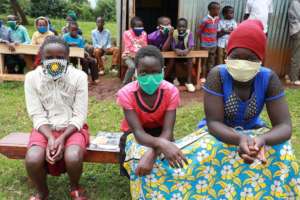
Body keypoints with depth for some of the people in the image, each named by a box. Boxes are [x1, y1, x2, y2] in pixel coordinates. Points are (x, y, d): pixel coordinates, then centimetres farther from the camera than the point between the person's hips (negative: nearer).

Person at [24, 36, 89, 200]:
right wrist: (50, 138, -22)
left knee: (73, 158, -31)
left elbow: (79, 115, -10)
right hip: (45, 129, 2)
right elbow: (37, 115, -6)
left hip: (72, 128, -1)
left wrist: (63, 138, -22)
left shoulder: (79, 76, -9)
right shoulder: (32, 78, -4)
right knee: (32, 160, -28)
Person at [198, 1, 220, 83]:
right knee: (204, 61, 5)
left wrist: (215, 40, 8)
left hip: (214, 44, 6)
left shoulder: (217, 19, 2)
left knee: (212, 61, 12)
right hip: (205, 45, -6)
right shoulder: (205, 20, -17)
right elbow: (199, 32, -9)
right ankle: (203, 77, 15)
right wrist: (202, 42, -2)